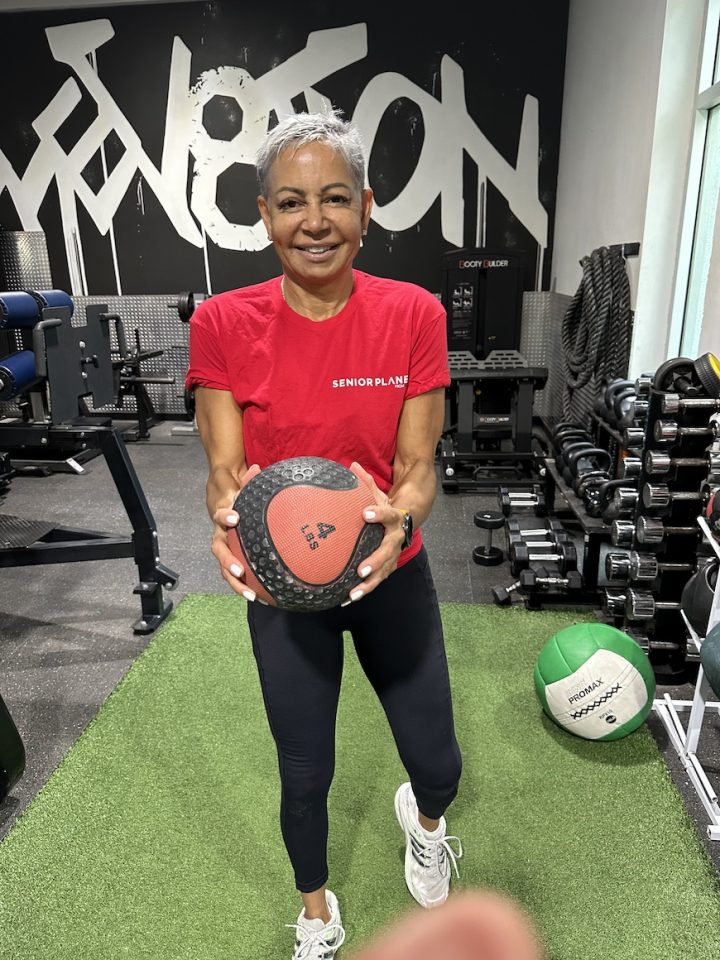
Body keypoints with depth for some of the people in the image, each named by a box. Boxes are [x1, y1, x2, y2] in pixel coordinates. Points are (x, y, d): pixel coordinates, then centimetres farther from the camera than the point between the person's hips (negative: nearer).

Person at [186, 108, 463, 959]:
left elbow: (416, 462, -12)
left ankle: (421, 817, 55)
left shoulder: (413, 314, -11)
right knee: (305, 776, 15)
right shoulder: (223, 323, -12)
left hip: (390, 576, 1)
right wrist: (230, 517, -35)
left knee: (438, 765, 12)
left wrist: (400, 519, -34)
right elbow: (225, 467, -13)